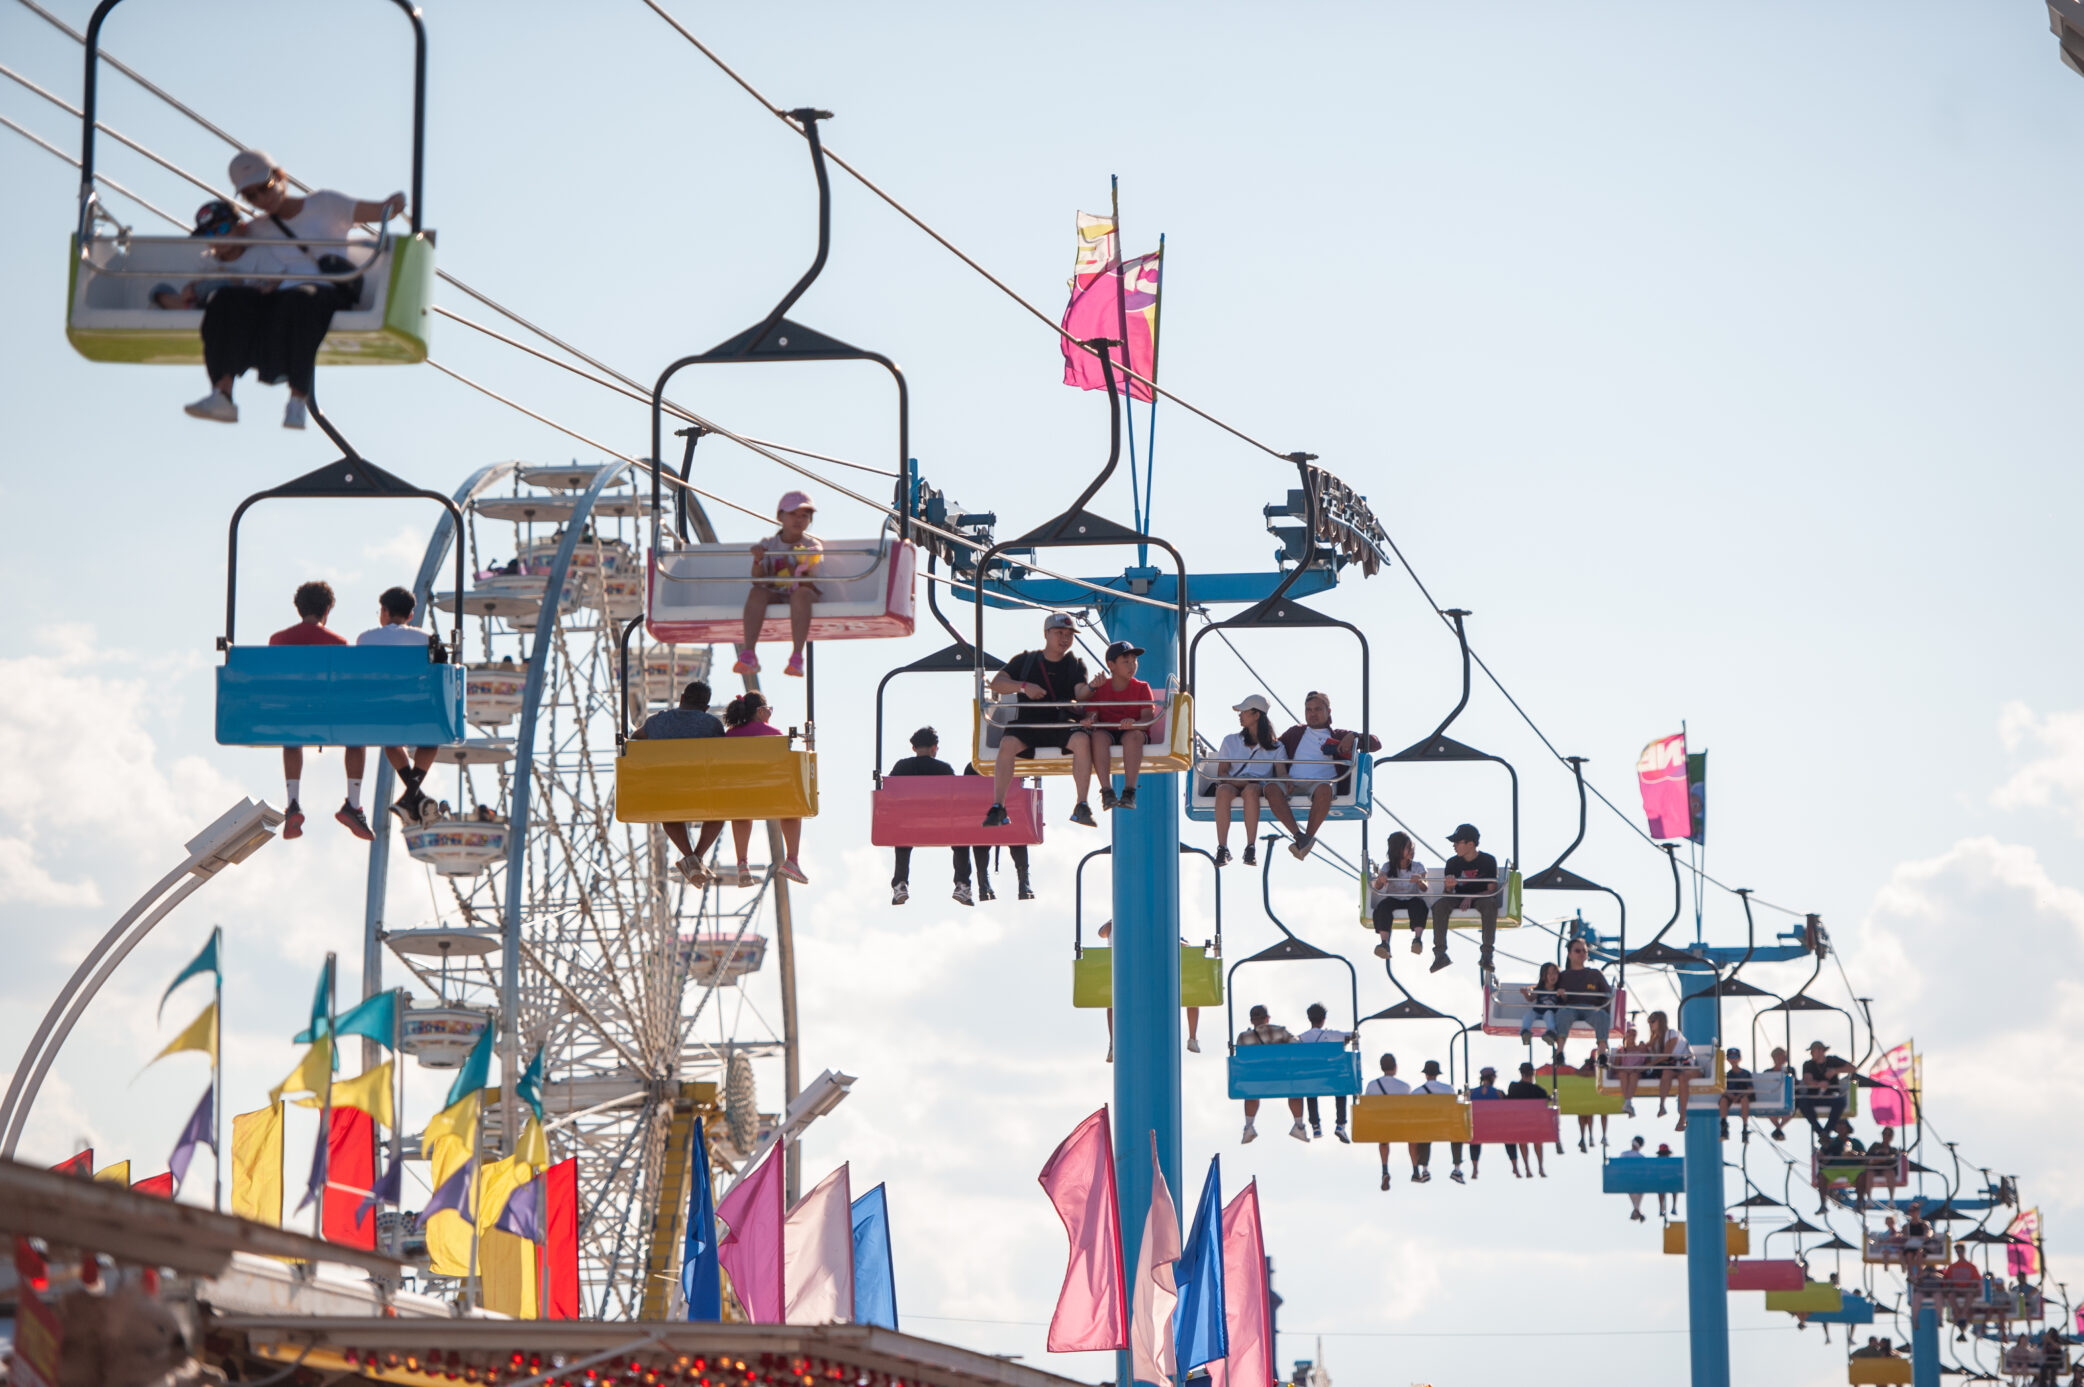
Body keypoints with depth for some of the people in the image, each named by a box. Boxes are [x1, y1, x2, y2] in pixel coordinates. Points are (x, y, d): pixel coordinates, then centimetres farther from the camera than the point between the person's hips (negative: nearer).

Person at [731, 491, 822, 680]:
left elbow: (809, 584, -8)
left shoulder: (812, 546, 2)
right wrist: (757, 561, -22)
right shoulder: (768, 544, 6)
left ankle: (797, 657, -46)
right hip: (775, 595, 2)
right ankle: (748, 655, -40)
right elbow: (757, 580, -3)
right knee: (757, 592, -30)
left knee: (800, 593, -37)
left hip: (806, 592, -2)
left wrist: (794, 572, -28)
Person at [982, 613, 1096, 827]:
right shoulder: (1025, 660, 11)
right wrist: (1023, 686, -15)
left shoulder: (1075, 665, 13)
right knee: (1008, 743, -32)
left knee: (1082, 739, -32)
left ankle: (1082, 807, -30)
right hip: (1027, 723, 0)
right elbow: (996, 683, 1)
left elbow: (1080, 693, -3)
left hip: (1061, 725, 0)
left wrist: (1091, 688, -27)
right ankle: (997, 807, -30)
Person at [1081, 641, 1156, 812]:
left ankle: (1129, 791, -40)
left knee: (1134, 735, -37)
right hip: (1107, 731, 1)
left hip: (1133, 732, -1)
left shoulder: (1141, 688, 2)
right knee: (1097, 735, -34)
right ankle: (1106, 791, -40)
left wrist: (1134, 723, -35)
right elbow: (1092, 715, -3)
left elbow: (1148, 718, -11)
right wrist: (1089, 721, -30)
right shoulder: (1099, 689, 5)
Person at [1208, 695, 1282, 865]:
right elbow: (1222, 773, 10)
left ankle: (1251, 848, -43)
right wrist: (1238, 782, -13)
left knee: (1251, 790, -40)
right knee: (1223, 791, -37)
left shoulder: (1274, 747, 15)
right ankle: (1222, 848, -40)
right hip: (1232, 783, 2)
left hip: (1260, 786, -2)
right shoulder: (1230, 741, 20)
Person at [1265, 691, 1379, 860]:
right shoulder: (1296, 732, 28)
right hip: (1294, 784, 2)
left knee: (1323, 789, -40)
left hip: (1322, 782, -2)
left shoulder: (1338, 736, 21)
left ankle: (1308, 836, -35)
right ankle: (1298, 835, -41)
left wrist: (1353, 737, -3)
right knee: (1272, 788, -33)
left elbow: (1375, 743, 17)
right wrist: (1283, 775, 2)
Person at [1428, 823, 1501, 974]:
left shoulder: (1488, 860, -5)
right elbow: (1447, 893, 1)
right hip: (1459, 898, 3)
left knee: (1490, 905, -38)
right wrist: (1449, 887, -25)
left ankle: (1486, 955, -37)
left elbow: (1492, 890, -8)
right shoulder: (1453, 863, 2)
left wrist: (1471, 898, -23)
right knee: (1439, 905, -28)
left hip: (1481, 898, -3)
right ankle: (1440, 954, -30)